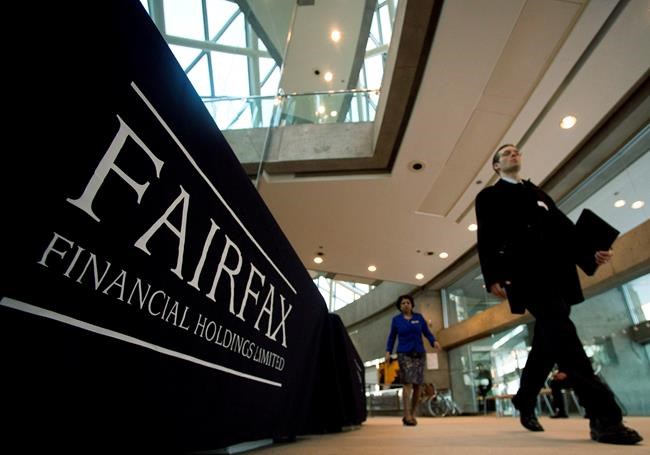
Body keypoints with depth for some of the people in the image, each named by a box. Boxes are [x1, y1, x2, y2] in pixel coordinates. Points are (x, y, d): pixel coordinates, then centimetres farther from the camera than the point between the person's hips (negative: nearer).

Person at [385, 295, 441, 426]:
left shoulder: (419, 317, 8)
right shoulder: (396, 319, 5)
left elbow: (427, 332, 5)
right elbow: (392, 337, 7)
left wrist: (434, 341, -14)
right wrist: (388, 351, -4)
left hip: (419, 354, 3)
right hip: (404, 354, -2)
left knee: (417, 384, 4)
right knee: (408, 383, -14)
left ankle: (412, 415, 16)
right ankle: (407, 415, -13)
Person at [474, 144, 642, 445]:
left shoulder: (538, 193, 28)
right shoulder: (490, 196, 9)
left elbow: (564, 228, 21)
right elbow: (486, 239, -2)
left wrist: (590, 251, 3)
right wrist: (492, 277, -14)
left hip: (558, 275, 6)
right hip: (527, 275, -6)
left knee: (548, 343, 8)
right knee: (561, 334, -19)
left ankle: (524, 402, 25)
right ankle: (604, 417, -15)